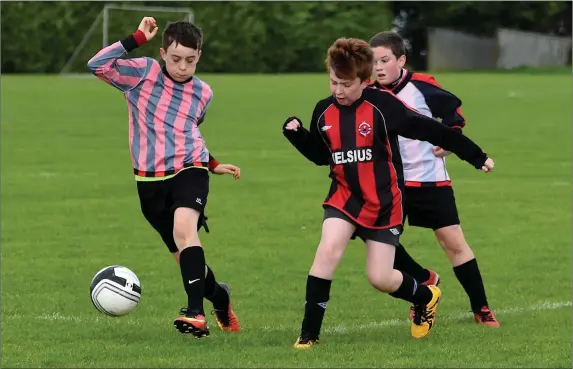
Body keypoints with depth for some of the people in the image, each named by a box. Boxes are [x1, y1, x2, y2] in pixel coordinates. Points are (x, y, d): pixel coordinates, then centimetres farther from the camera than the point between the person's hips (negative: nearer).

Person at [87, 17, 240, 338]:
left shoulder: (202, 93, 8)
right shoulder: (144, 73, -3)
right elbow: (98, 65, -17)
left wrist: (212, 164, 21)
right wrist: (137, 39, -18)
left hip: (189, 170, 0)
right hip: (151, 179, 0)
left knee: (184, 229, -30)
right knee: (185, 255, 6)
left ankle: (196, 312, -38)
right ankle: (219, 296, 37)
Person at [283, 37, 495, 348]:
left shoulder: (382, 105, -17)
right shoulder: (324, 112, -2)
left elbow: (428, 129, -13)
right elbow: (321, 155, 15)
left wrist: (476, 156, -8)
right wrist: (296, 134, -4)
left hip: (383, 203, -3)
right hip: (345, 196, 4)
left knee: (380, 278, -2)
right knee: (327, 251, -20)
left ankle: (426, 298, 32)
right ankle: (309, 333, -13)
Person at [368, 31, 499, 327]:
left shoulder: (421, 86, -11)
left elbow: (453, 108, 4)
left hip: (430, 179, -3)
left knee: (454, 242, 0)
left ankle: (481, 309, 9)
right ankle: (424, 281, 20)